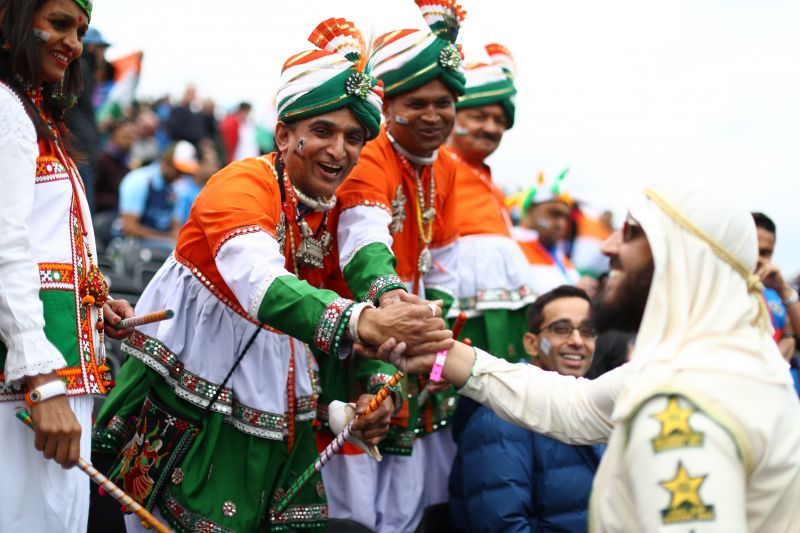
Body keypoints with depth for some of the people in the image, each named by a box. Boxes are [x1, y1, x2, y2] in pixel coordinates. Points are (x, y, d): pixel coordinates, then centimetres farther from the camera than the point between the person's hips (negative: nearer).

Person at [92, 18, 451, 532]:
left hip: (277, 420, 7)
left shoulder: (334, 213, 7)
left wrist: (369, 391, -9)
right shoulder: (243, 185, -17)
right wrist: (362, 323, -53)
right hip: (190, 406, -7)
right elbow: (256, 280, -37)